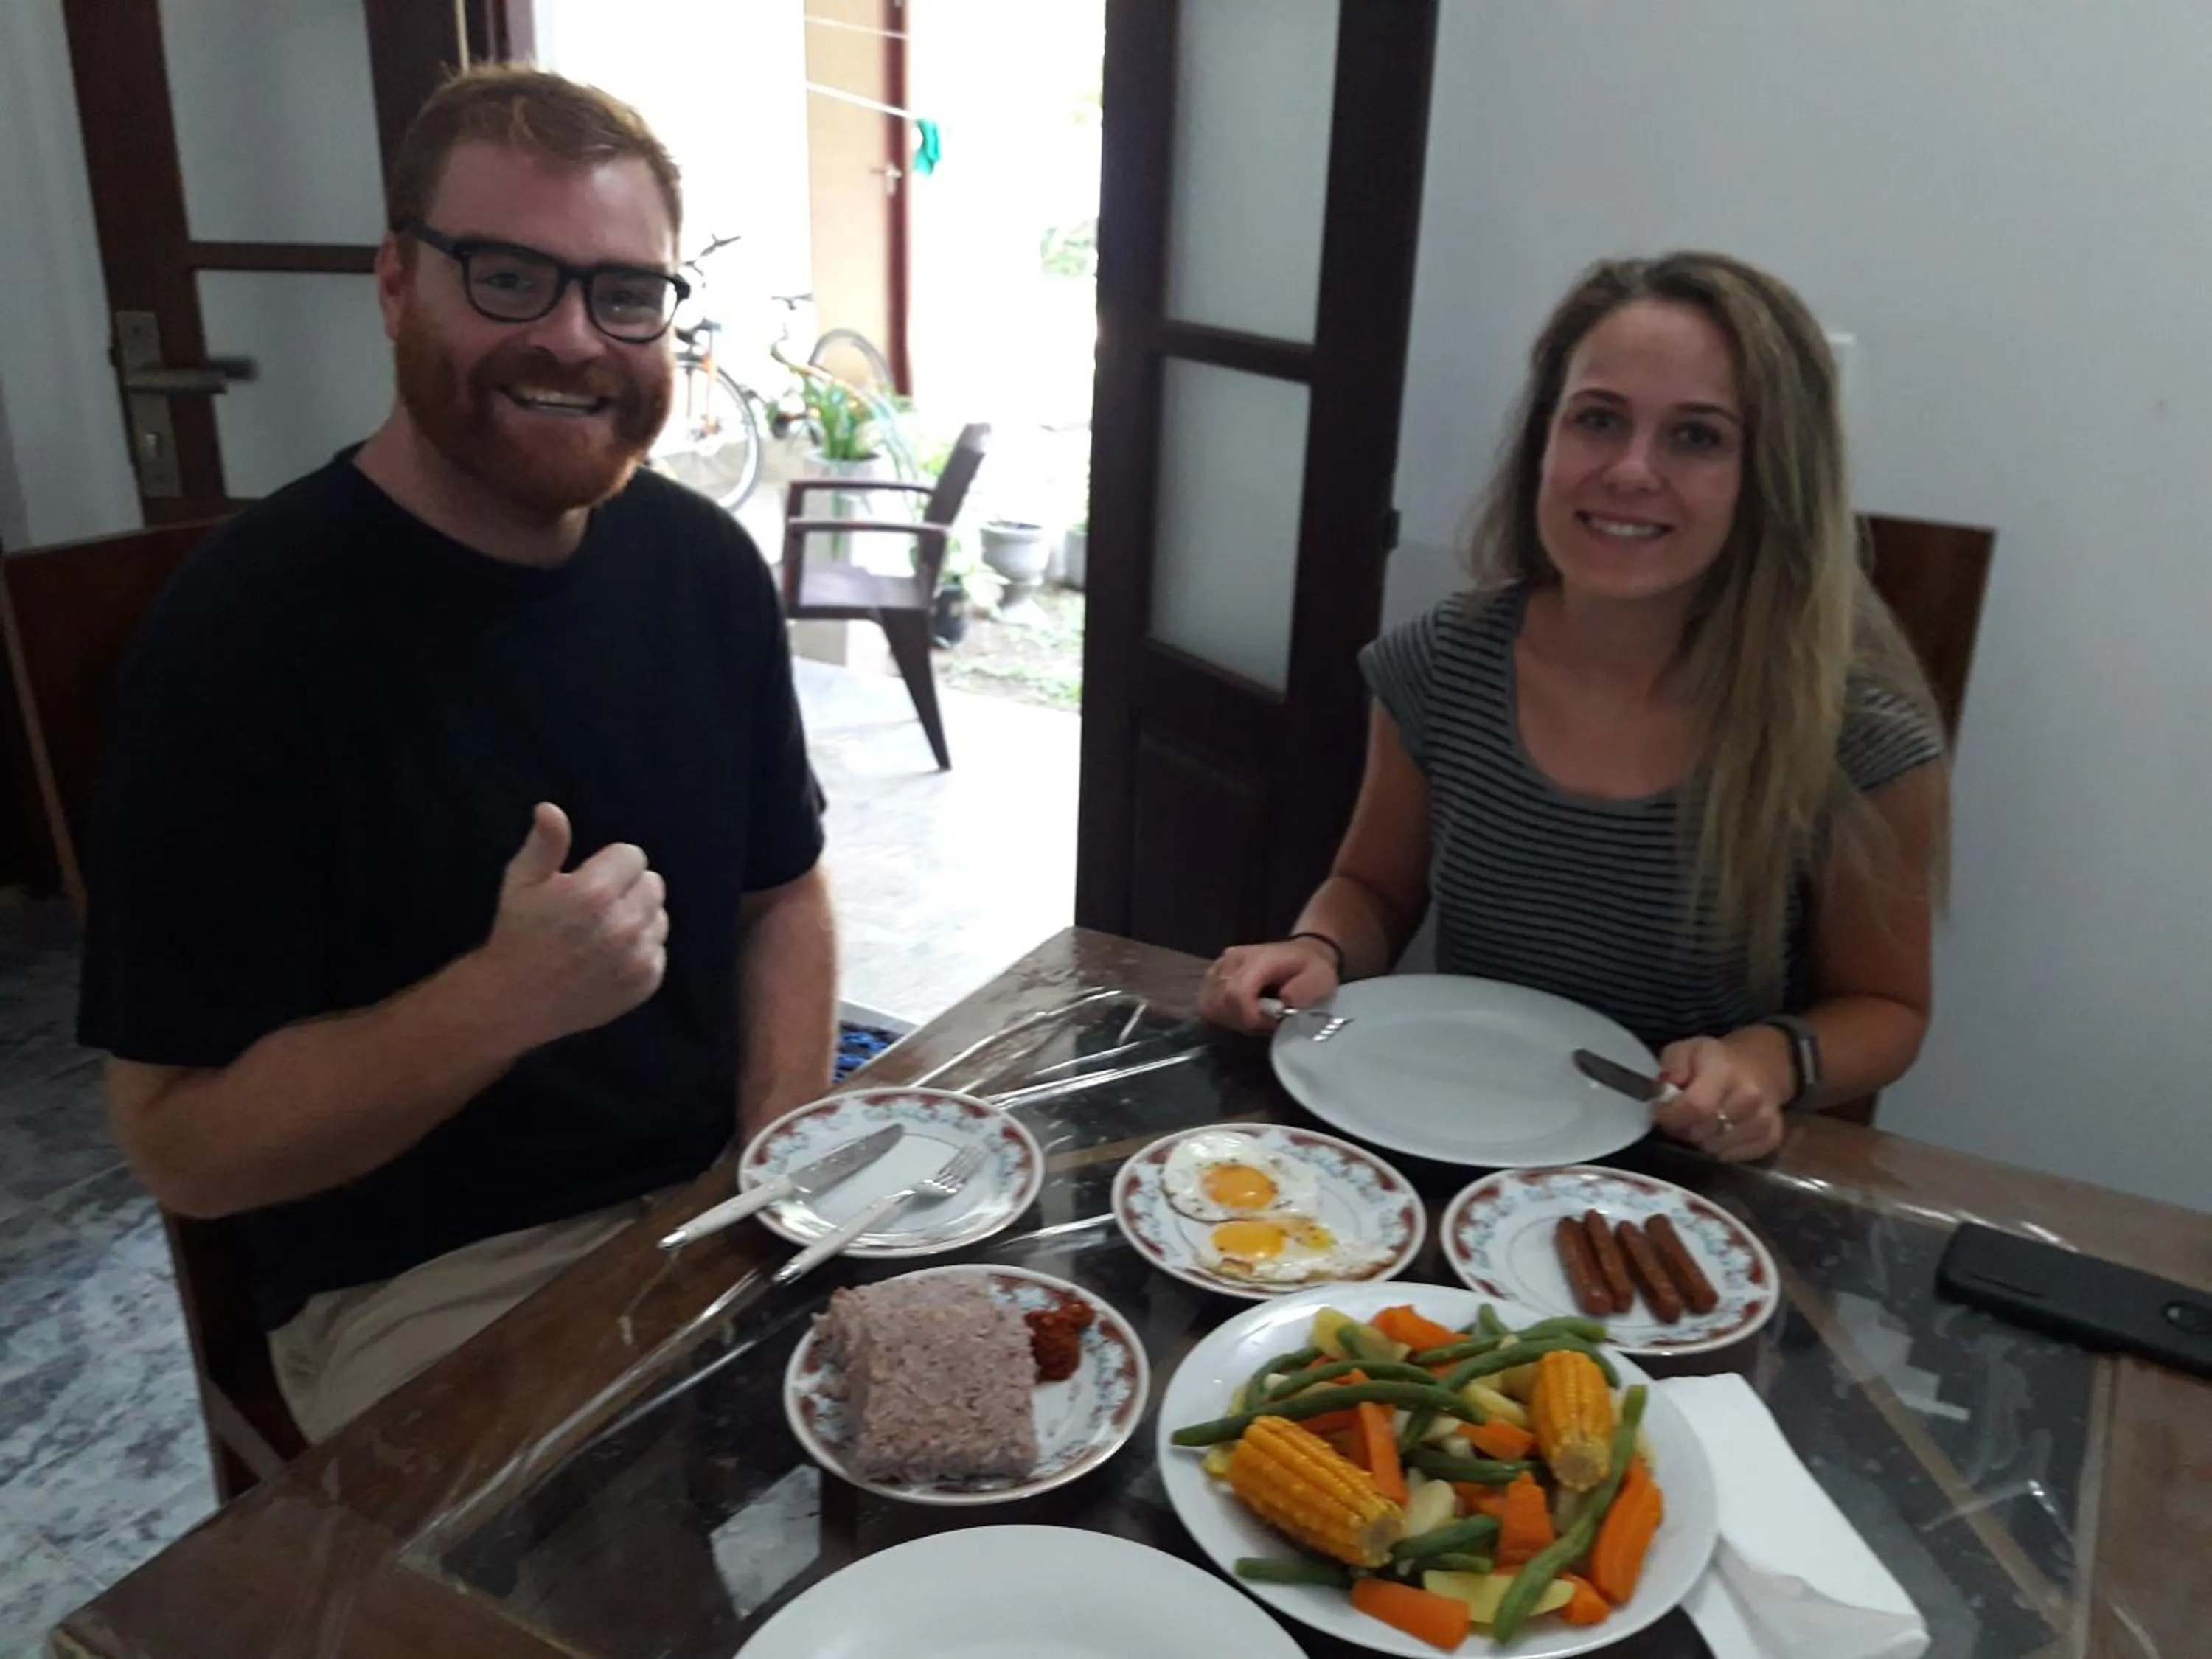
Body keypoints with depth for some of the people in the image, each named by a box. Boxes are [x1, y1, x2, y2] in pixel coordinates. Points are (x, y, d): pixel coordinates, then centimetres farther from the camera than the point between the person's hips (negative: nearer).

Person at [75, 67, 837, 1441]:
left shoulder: (704, 562, -1)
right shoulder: (245, 629, -16)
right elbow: (180, 1145, -14)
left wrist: (785, 1151, -7)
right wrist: (504, 999, -29)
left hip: (718, 1202, 5)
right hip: (426, 1281, -4)